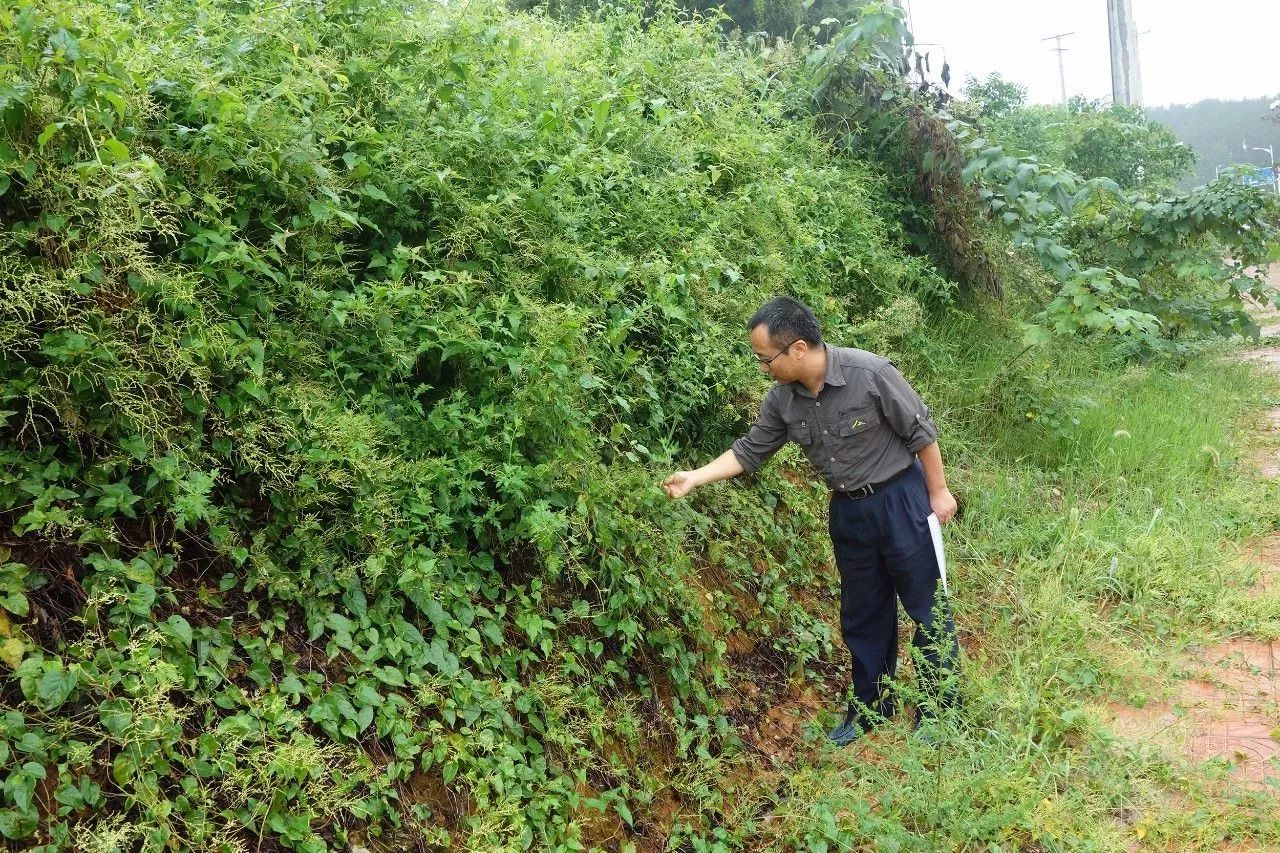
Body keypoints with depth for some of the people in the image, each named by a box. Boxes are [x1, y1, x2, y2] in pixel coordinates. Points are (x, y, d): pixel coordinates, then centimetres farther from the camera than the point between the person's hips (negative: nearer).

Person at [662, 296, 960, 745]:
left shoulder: (870, 373, -24)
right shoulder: (782, 400, -8)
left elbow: (921, 431, -15)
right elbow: (749, 451, 4)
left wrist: (938, 492, -9)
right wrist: (694, 478, -2)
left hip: (899, 500, -5)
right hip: (848, 511, 6)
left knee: (927, 608, 5)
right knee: (863, 616, 16)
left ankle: (939, 711, 20)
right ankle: (871, 709, 31)